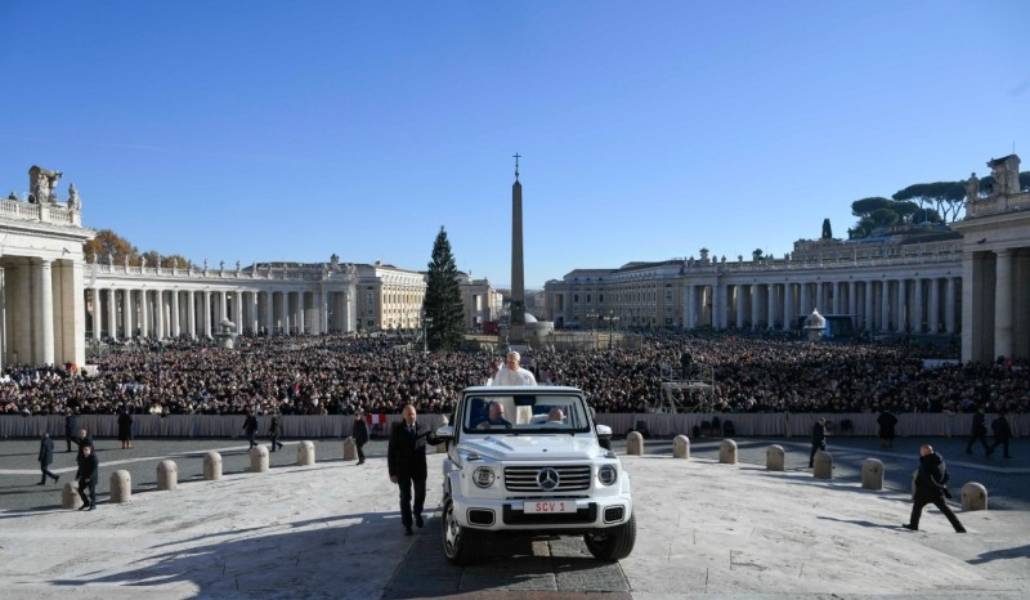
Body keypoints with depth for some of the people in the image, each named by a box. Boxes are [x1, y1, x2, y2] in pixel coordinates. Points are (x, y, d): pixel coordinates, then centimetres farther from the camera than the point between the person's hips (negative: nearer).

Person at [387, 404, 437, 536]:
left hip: (419, 468, 2)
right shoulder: (397, 430, -8)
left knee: (420, 494, 16)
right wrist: (392, 472, -11)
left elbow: (433, 440, 17)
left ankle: (417, 513, 44)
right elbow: (391, 452, -7)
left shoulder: (423, 428, -1)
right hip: (403, 469, -2)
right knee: (405, 497, 4)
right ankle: (407, 525, 16)